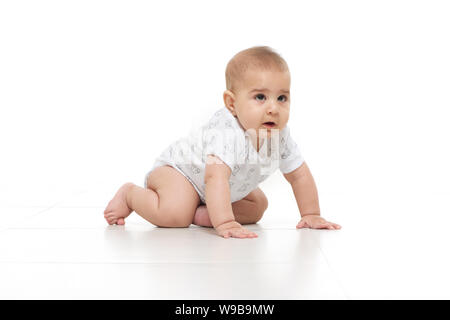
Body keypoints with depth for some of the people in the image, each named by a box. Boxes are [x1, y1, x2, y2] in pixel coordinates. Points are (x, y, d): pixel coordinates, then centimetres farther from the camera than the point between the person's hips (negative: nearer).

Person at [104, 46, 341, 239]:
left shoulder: (280, 135, -17)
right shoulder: (227, 133, -41)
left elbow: (299, 175, -5)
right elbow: (216, 177, -52)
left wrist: (311, 215, -9)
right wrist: (225, 223, -58)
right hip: (178, 167, -8)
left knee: (258, 206, 8)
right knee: (175, 215, -30)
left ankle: (201, 212, 5)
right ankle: (130, 194, -3)